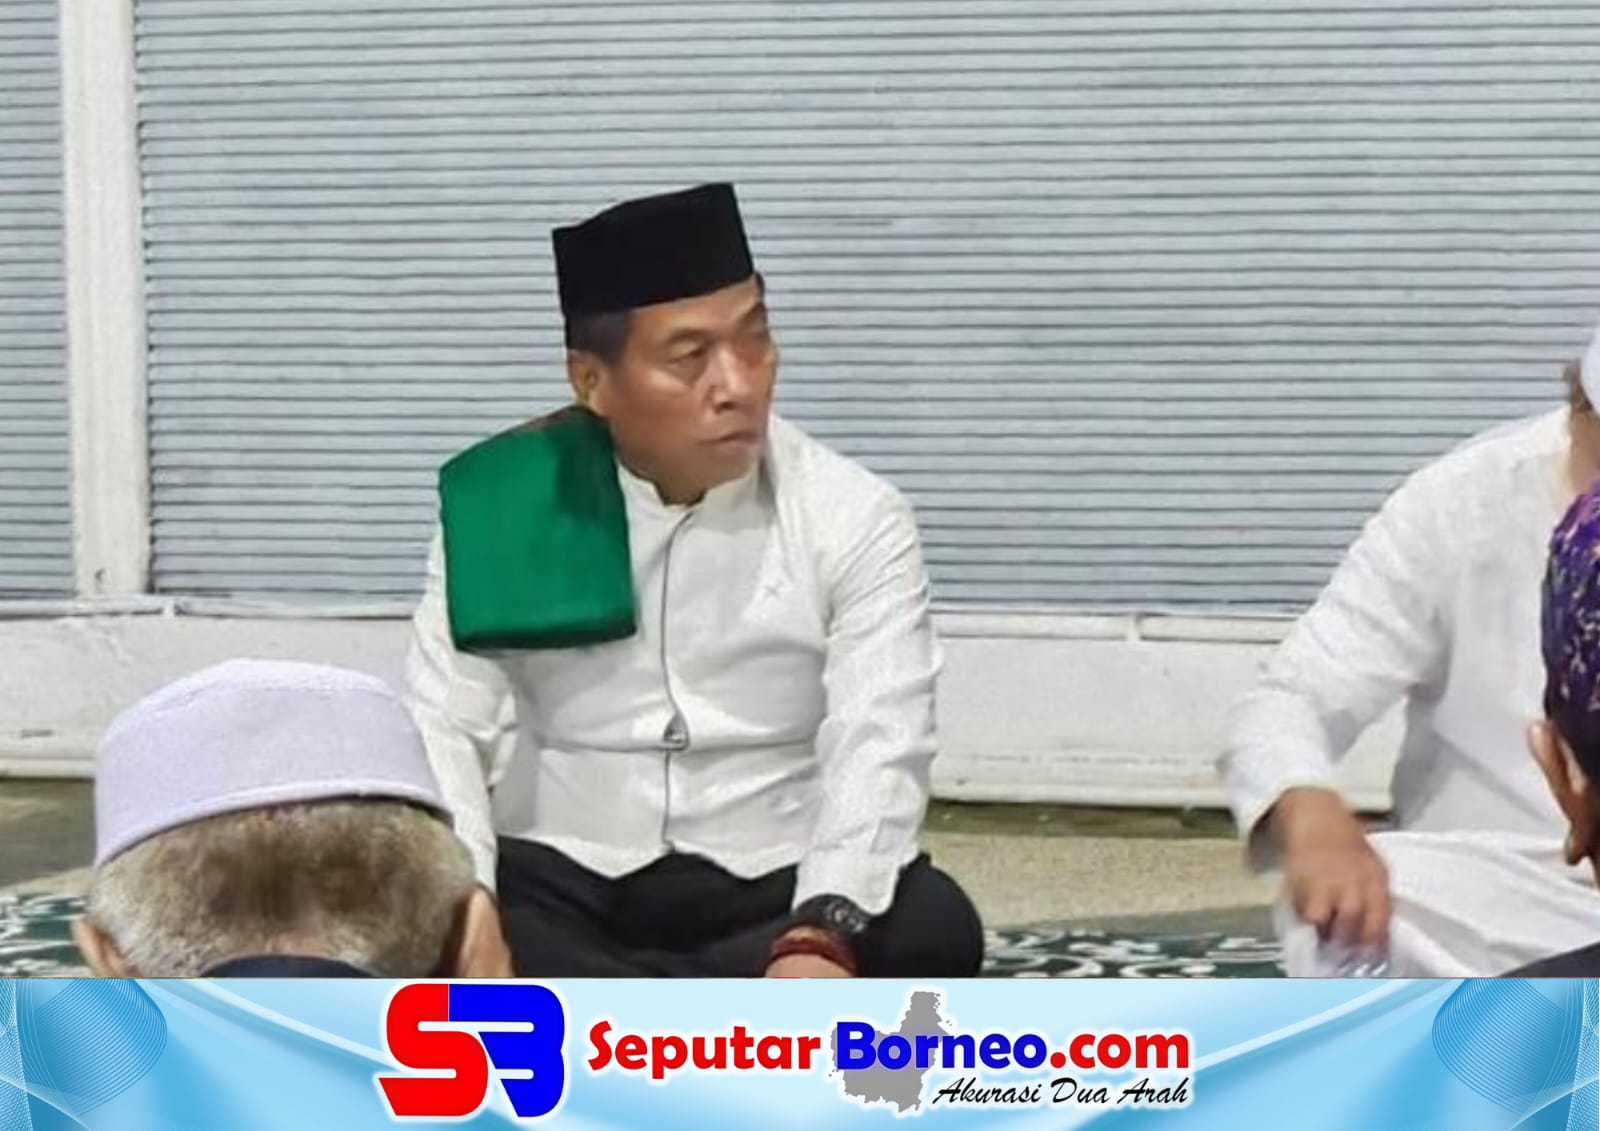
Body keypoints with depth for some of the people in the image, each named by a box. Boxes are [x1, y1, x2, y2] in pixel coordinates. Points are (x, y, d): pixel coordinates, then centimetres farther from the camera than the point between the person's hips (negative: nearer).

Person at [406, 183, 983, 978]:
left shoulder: (854, 520, -3)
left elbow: (877, 749, -14)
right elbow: (442, 731, -6)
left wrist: (823, 936, -34)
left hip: (771, 895, 0)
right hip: (557, 889, 0)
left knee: (932, 930, -31)